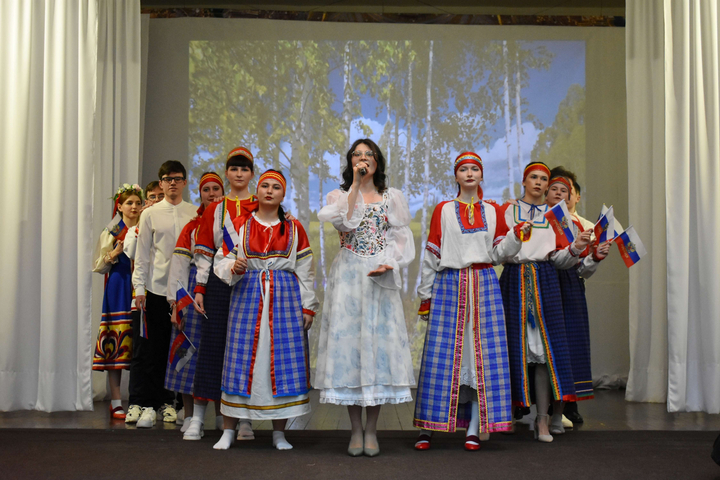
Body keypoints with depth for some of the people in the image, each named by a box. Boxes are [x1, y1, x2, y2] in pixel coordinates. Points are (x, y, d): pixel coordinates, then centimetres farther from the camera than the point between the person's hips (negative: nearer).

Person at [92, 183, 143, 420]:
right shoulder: (110, 233, 8)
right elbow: (98, 267, 8)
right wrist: (113, 255, -9)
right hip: (118, 291, -2)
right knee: (116, 342, -5)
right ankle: (116, 402, 1)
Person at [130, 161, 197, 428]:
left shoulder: (195, 214, 6)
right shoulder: (150, 214, 5)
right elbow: (142, 254, 5)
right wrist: (139, 288, -2)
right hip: (156, 288, -1)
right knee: (150, 349, 1)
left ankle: (168, 402, 18)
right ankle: (145, 405, 9)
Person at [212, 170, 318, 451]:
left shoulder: (294, 229, 10)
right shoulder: (240, 225, 8)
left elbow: (305, 271, 10)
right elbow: (221, 261, 5)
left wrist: (308, 307, 4)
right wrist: (233, 267, -17)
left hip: (285, 299, 1)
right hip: (247, 297, -1)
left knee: (282, 358, -2)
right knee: (241, 357, -2)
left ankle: (279, 433, 9)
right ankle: (229, 431, 9)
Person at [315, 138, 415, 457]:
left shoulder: (392, 197, 13)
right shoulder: (339, 195, 11)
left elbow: (401, 238, 5)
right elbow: (346, 223, -10)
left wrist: (390, 264, -13)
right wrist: (356, 185, -9)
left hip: (380, 276, 0)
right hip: (348, 276, 0)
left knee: (378, 339, -4)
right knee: (348, 338, -3)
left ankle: (371, 430, 6)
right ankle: (356, 429, 7)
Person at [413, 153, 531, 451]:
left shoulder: (492, 211, 15)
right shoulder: (443, 210, 9)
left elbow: (498, 254, 10)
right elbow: (431, 255, 8)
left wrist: (517, 234, -8)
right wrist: (425, 295, 5)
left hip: (484, 286, 2)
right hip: (449, 286, -2)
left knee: (482, 351, -3)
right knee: (442, 352, -5)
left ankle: (474, 429, 3)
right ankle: (427, 428, 2)